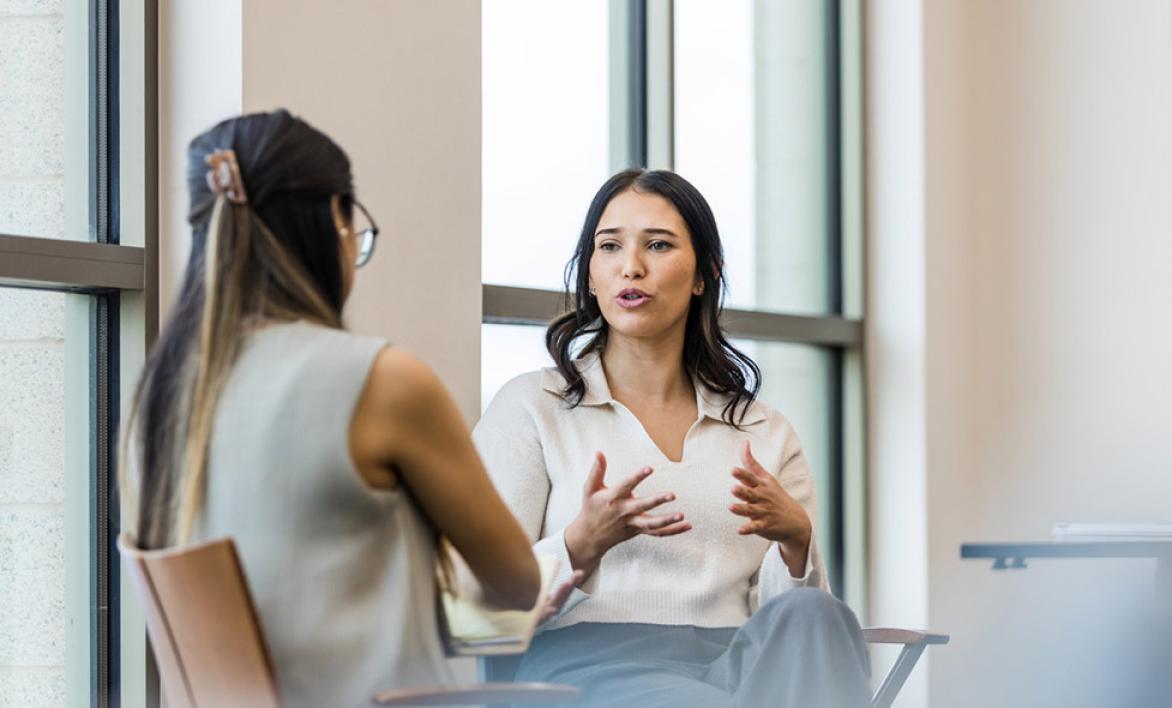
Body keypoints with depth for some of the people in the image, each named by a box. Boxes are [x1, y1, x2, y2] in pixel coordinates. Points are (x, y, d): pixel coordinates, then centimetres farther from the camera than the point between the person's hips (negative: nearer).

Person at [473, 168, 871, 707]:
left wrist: (795, 540, -8)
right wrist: (581, 545, -16)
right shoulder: (530, 406, 12)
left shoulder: (767, 434, 22)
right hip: (585, 662, -4)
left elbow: (798, 618, 14)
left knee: (811, 615, -33)